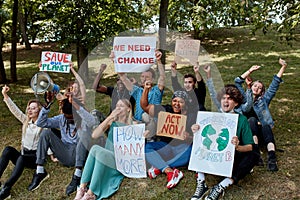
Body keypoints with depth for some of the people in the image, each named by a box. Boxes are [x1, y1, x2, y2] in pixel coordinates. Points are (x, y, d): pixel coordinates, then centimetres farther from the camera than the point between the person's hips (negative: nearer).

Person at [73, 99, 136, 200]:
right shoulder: (112, 121, 11)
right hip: (106, 157, 3)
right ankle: (82, 187, -29)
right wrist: (109, 118, -9)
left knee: (99, 151, -32)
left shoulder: (133, 125, 4)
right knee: (95, 148, -29)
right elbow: (94, 135, -5)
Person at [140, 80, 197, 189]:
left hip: (183, 147, -2)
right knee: (145, 147, -22)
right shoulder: (166, 110, 5)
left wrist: (189, 137, -30)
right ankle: (170, 172, -33)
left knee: (189, 153, -36)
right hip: (165, 146, 2)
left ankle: (158, 167, -25)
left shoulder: (192, 115, -2)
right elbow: (145, 106, 6)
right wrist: (146, 90, -7)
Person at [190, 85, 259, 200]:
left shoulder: (242, 120, -3)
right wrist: (196, 133, -22)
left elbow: (250, 147, -9)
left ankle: (221, 187, -30)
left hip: (232, 159, -2)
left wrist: (238, 147, -31)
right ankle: (201, 183, -23)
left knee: (253, 155, -28)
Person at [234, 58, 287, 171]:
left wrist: (283, 67, 10)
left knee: (266, 126, -33)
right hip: (248, 130, 0)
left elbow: (275, 84, 17)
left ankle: (272, 157, -54)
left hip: (263, 131, 1)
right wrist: (250, 71, 14)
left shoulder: (264, 99, 23)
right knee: (252, 120, -32)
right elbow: (238, 82, 17)